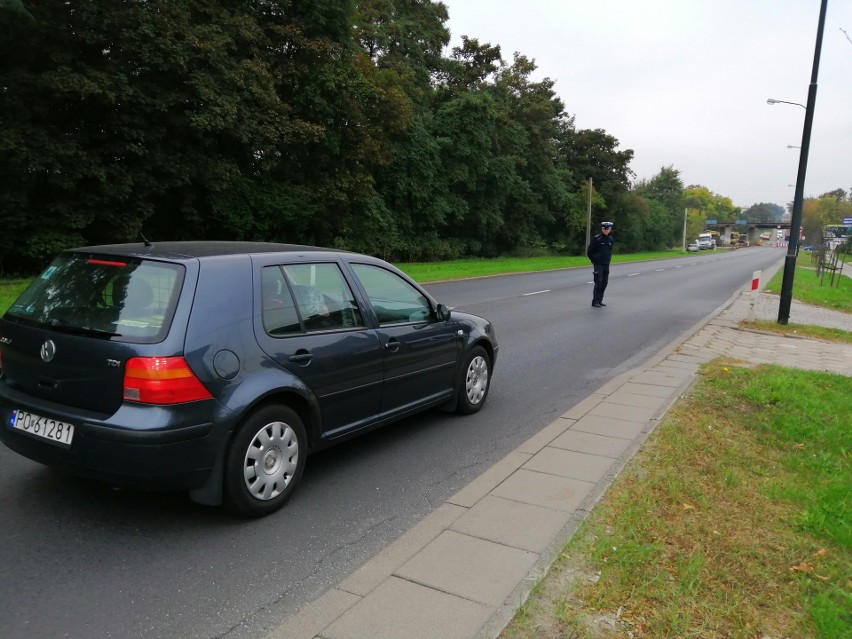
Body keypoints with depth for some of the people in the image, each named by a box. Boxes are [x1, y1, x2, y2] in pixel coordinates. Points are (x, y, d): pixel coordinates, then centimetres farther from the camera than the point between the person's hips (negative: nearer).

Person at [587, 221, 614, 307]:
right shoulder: (596, 238, -9)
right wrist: (594, 261, 2)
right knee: (598, 282, -9)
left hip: (606, 265, 6)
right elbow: (589, 251, -4)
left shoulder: (611, 239, 8)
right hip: (598, 265, -6)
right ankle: (595, 301, -4)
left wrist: (608, 259, 13)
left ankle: (599, 300, 15)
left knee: (604, 283, 7)